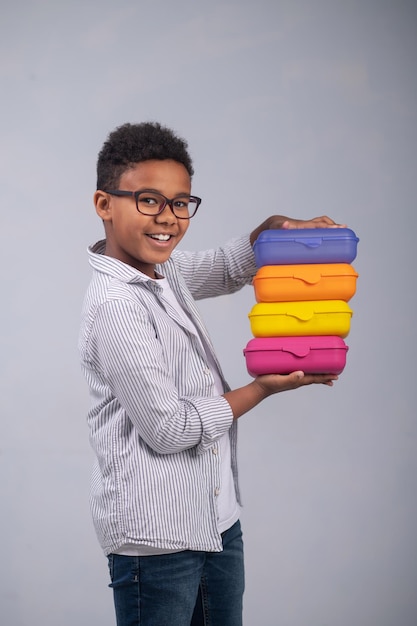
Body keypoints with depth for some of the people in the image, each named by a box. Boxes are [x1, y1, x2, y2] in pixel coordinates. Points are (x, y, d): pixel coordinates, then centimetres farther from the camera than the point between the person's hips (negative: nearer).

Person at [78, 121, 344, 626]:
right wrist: (265, 387, -9)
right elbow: (168, 430, -20)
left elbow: (227, 270, 27)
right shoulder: (115, 306, -21)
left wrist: (274, 229, 6)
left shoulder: (164, 267, 5)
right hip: (156, 534, -9)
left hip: (217, 516, 9)